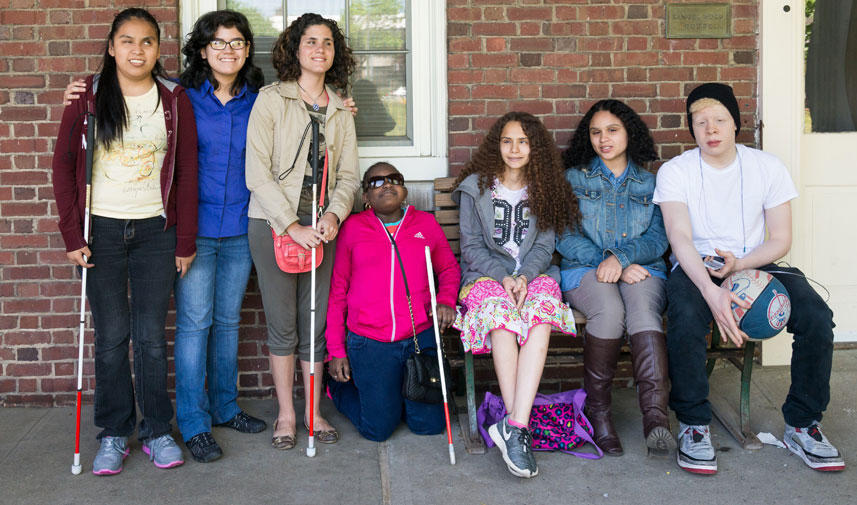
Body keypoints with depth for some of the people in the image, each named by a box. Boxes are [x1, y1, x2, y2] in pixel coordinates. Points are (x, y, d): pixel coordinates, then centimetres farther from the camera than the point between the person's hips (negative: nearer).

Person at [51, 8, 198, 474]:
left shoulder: (174, 99, 2)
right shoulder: (89, 95, 0)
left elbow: (186, 173, 4)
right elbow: (64, 164, 2)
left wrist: (185, 241, 1)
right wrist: (72, 235, -4)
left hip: (156, 230, 0)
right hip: (102, 230, 0)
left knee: (151, 335, 4)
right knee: (111, 336, 4)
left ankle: (157, 431, 18)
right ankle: (114, 435, 17)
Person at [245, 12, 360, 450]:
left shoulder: (340, 110, 11)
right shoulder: (271, 99, -4)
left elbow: (348, 175, 10)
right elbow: (257, 173, -10)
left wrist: (334, 215, -10)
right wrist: (292, 225, -15)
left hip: (321, 227, 4)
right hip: (273, 224, -4)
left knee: (315, 322, 8)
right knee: (283, 324, 3)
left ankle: (313, 411, 20)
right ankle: (286, 414, 16)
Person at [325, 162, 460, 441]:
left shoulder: (426, 223, 7)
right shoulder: (352, 228, 1)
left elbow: (449, 268, 21)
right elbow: (336, 291, 4)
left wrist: (446, 299, -2)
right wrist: (336, 350, 1)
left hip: (420, 337, 3)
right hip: (370, 343, -2)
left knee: (430, 425, 4)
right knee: (378, 430, 2)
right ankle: (339, 386, 30)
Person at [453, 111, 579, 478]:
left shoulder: (544, 190, 13)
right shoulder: (475, 187, 8)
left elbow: (544, 247, 6)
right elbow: (471, 246, 2)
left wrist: (524, 277, -14)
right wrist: (503, 277, -14)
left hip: (533, 274, 1)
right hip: (486, 275, -1)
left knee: (542, 310, -34)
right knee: (500, 311, -36)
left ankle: (514, 425, -43)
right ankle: (519, 427, -36)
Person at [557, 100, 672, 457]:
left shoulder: (650, 183, 18)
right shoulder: (575, 178, 14)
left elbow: (658, 239, 6)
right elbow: (565, 237, 3)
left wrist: (621, 257, -14)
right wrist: (605, 263, -13)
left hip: (640, 268, 1)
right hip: (586, 269, -1)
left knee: (643, 311, -34)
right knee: (609, 310, -35)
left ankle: (656, 416, -48)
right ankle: (597, 411, -22)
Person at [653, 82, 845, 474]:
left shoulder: (768, 167, 4)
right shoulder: (675, 171, -2)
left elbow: (781, 239, 2)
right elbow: (679, 236, -17)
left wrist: (739, 264, -19)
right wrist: (712, 291, -35)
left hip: (755, 264, 2)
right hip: (696, 268, -2)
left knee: (816, 316, -24)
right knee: (686, 317, -36)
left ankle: (802, 425, -7)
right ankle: (693, 425, -17)